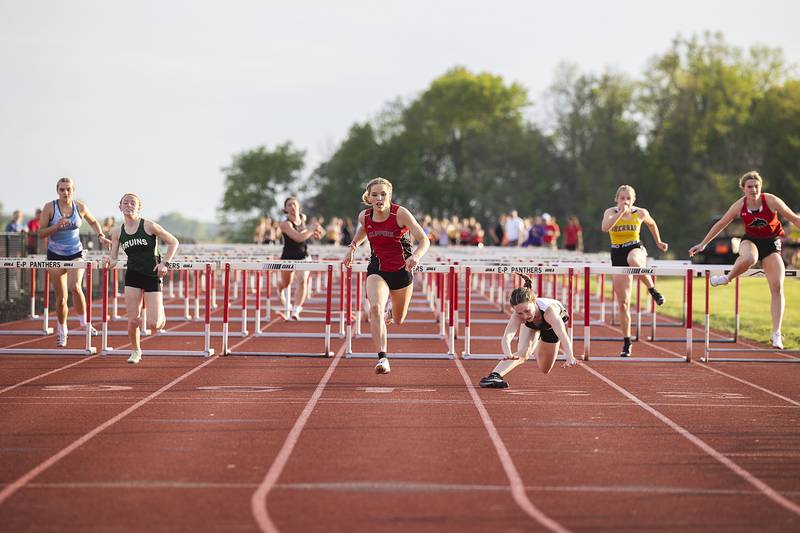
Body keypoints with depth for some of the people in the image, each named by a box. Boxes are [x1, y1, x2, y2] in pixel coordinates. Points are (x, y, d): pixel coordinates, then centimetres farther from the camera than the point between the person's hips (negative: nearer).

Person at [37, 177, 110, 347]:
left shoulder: (80, 207, -2)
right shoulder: (49, 207, -8)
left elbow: (93, 222, 17)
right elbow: (40, 233, -8)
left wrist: (101, 236, 1)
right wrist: (56, 226, -23)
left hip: (76, 253, 0)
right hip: (55, 255, 0)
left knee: (75, 286, -27)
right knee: (61, 297, 3)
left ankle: (84, 321, -11)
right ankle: (61, 330, 23)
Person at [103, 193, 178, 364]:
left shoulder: (148, 226, -9)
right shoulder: (117, 232, 1)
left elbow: (173, 242, -2)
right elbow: (114, 259, 3)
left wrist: (165, 262, -11)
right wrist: (109, 262, -20)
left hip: (152, 276, -3)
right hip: (132, 277, 3)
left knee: (153, 324, -10)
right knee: (133, 320, -5)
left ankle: (161, 314, 27)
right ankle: (135, 351, 20)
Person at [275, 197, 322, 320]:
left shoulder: (303, 217, -2)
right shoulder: (285, 223, -20)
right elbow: (298, 237, -33)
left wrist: (311, 233, 3)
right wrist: (312, 229, -26)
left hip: (303, 257, 2)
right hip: (288, 257, -2)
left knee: (303, 281, -22)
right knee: (286, 283, 19)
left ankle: (296, 310, -26)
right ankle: (280, 290, 58)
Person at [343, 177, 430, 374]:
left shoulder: (400, 214, -17)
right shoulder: (364, 216, -5)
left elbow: (424, 241, -21)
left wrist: (416, 256, -40)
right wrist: (352, 247, 12)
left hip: (402, 271, -1)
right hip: (377, 270, 1)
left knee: (398, 320, 17)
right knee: (375, 308, -28)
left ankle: (391, 312, 56)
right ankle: (382, 358, -30)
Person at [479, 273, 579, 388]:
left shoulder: (549, 310, -52)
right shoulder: (517, 315, -44)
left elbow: (562, 334, -66)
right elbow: (506, 337, -57)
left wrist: (570, 357, -84)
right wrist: (507, 354, -80)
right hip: (531, 326, 0)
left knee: (545, 369, 15)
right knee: (522, 353, -31)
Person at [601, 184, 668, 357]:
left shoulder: (641, 213, -1)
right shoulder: (611, 212, -4)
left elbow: (652, 224, 21)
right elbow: (605, 227, -26)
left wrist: (658, 242, 28)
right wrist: (621, 212, -29)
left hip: (636, 249, -1)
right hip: (617, 255, 1)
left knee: (633, 260, -44)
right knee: (623, 303, 0)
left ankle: (652, 289, -23)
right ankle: (626, 342, 12)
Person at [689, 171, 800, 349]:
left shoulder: (771, 201, -18)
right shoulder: (740, 205, -12)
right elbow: (720, 224, 0)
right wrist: (703, 244, 3)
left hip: (771, 242, 0)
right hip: (750, 240, 0)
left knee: (777, 287, -12)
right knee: (748, 259, -40)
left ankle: (776, 334, -9)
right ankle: (727, 278, -7)